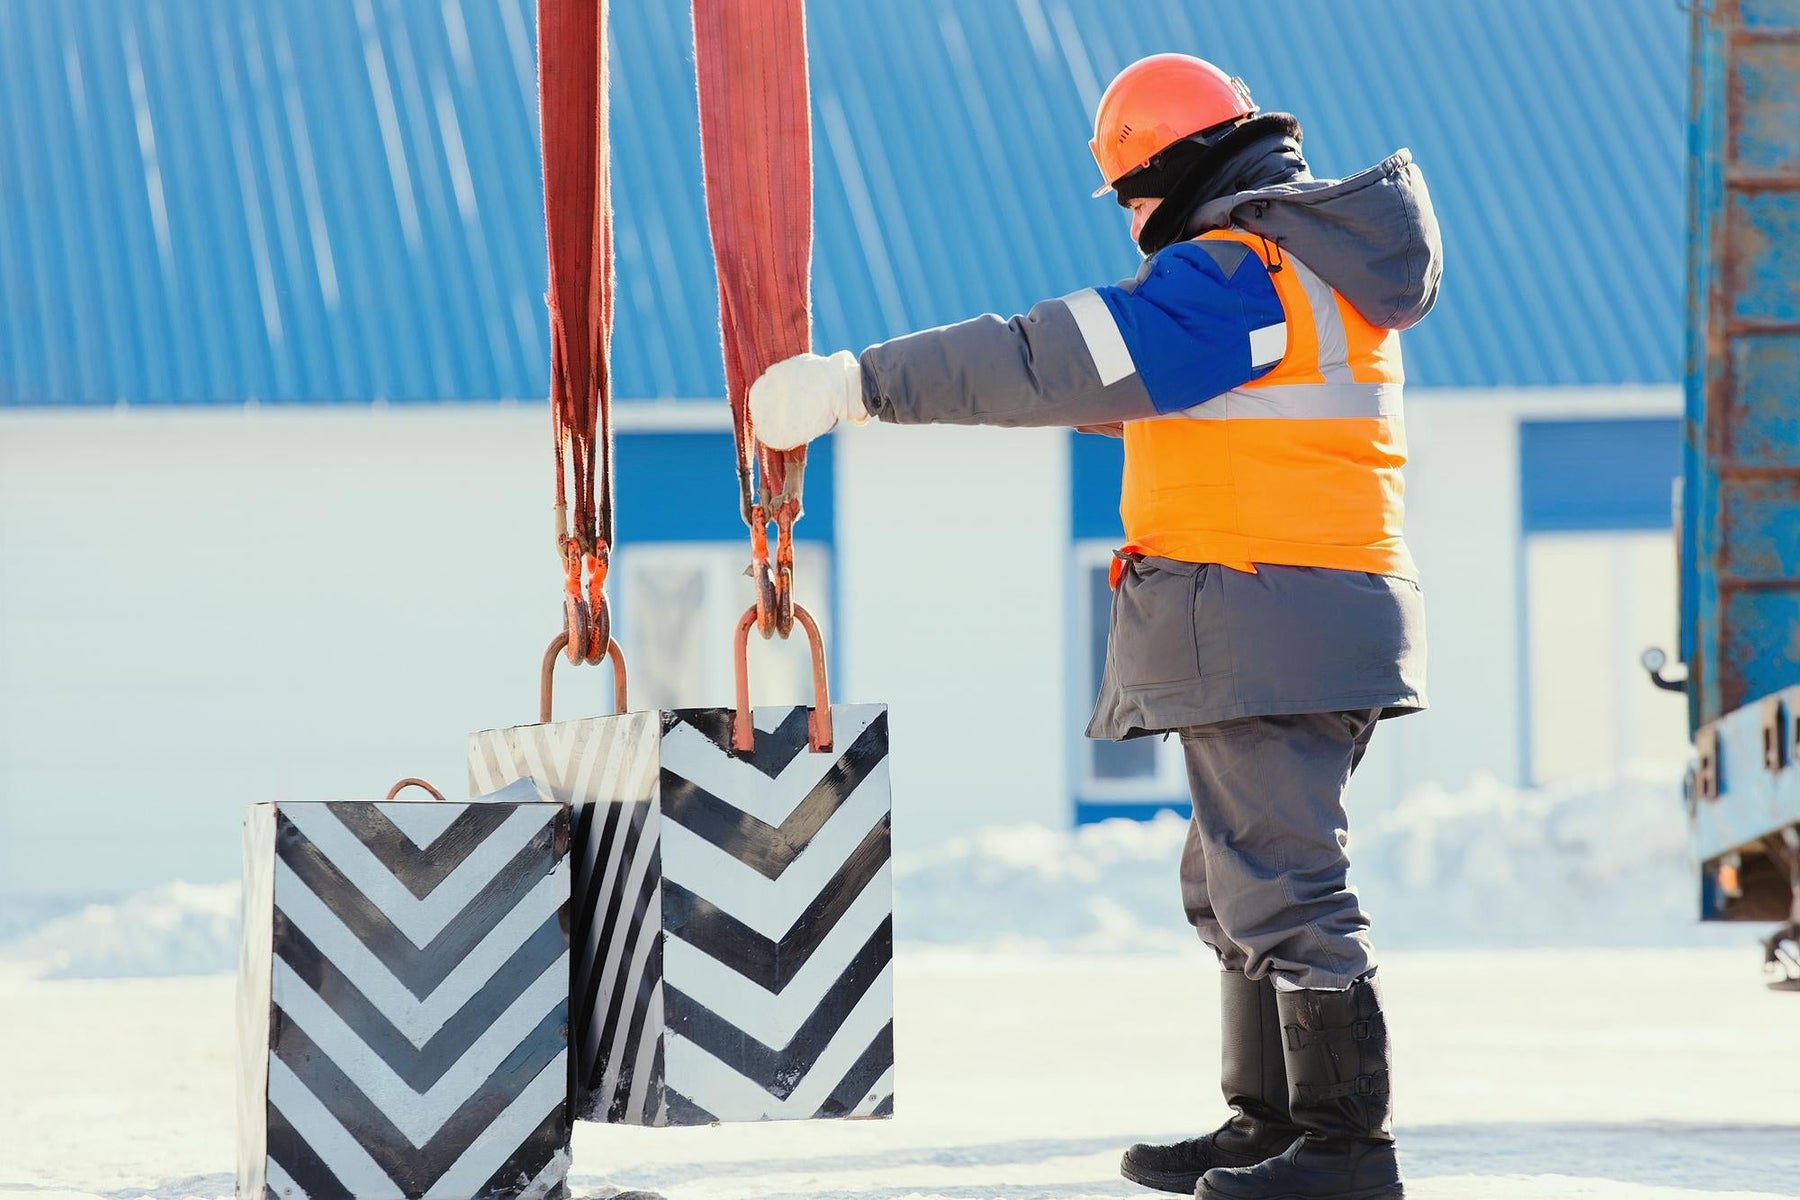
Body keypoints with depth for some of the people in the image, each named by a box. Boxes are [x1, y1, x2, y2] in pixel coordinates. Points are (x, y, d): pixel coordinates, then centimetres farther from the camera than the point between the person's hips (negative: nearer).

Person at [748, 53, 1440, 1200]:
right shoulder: (1322, 268, 17)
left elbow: (1055, 363, -19)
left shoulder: (1236, 274, -15)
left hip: (1262, 625, -11)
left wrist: (856, 383, -17)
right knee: (1236, 884, 17)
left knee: (1281, 885, -7)